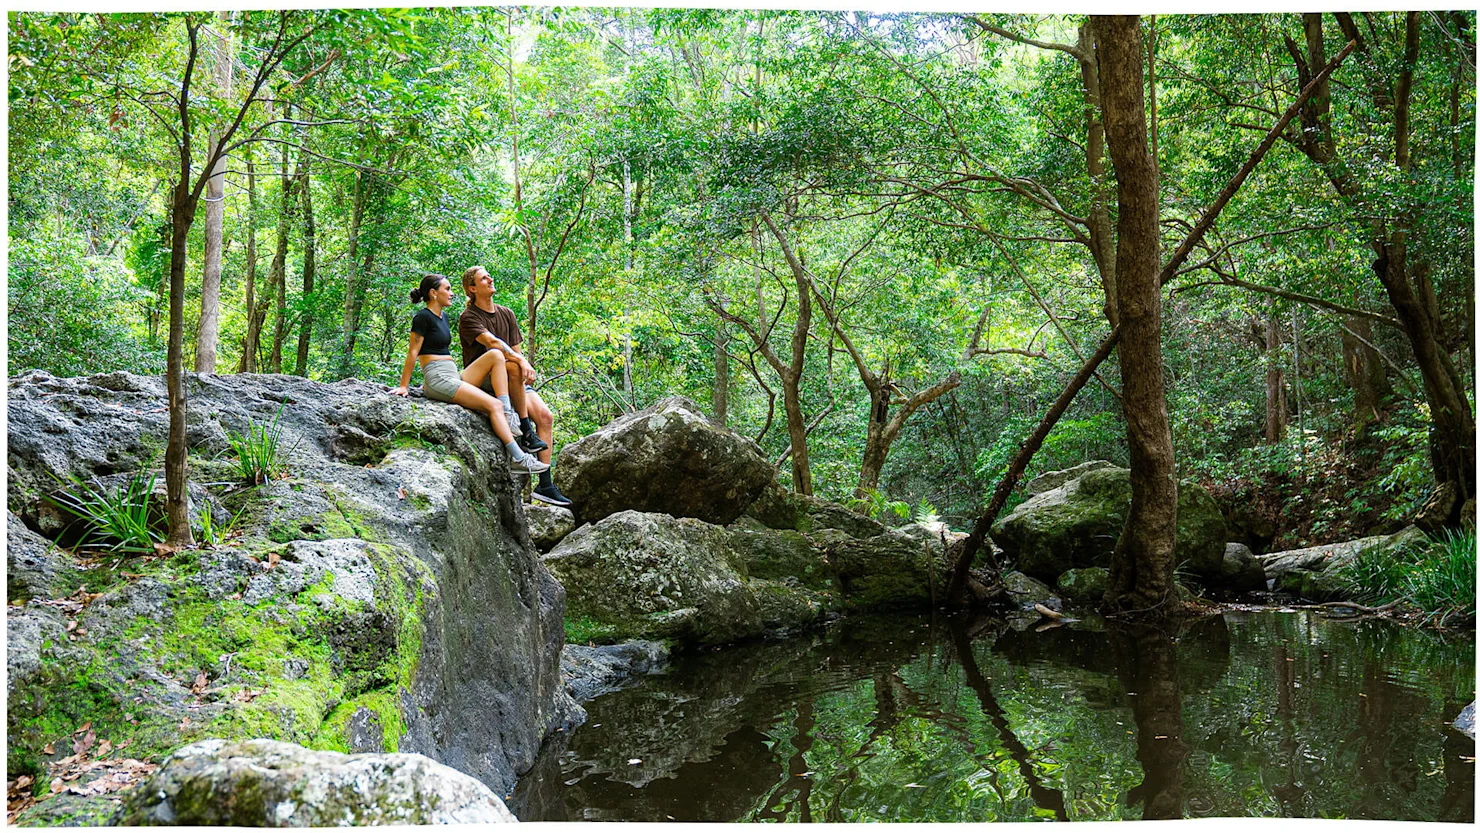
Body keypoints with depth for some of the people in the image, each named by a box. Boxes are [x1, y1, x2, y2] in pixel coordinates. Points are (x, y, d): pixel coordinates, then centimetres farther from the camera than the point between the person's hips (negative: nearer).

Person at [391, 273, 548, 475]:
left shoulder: (442, 317, 21)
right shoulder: (423, 317, -6)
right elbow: (412, 353, -8)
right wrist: (403, 386, -8)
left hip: (454, 376, 9)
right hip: (438, 379, -8)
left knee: (496, 355, -10)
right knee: (493, 405, -19)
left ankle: (507, 419, -18)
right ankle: (517, 458, -23)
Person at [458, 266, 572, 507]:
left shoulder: (506, 314, 16)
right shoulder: (468, 317, -6)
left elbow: (515, 349, 14)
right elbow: (492, 342, -23)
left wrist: (526, 369, -8)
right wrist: (522, 362, -35)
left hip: (512, 381, 6)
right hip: (481, 379, -6)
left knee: (545, 415, -14)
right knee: (512, 366, -37)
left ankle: (545, 485, -14)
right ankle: (526, 430, -27)